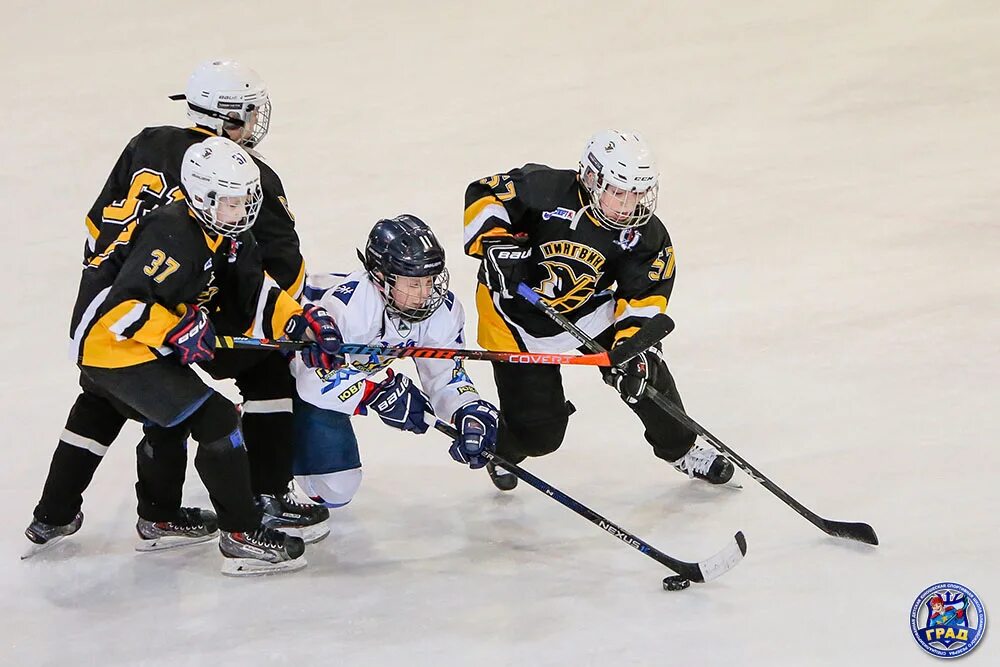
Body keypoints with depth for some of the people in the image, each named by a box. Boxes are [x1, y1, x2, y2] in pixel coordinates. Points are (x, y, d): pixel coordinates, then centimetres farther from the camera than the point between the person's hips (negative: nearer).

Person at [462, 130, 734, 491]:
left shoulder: (646, 236, -15)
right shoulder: (545, 189, -27)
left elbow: (642, 297, -14)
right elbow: (483, 196, -19)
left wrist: (633, 347, -29)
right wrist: (497, 246, -33)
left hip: (591, 311, 4)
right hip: (518, 317, -4)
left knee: (645, 373, -7)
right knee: (539, 434, -4)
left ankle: (681, 450, 23)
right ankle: (502, 451, 34)